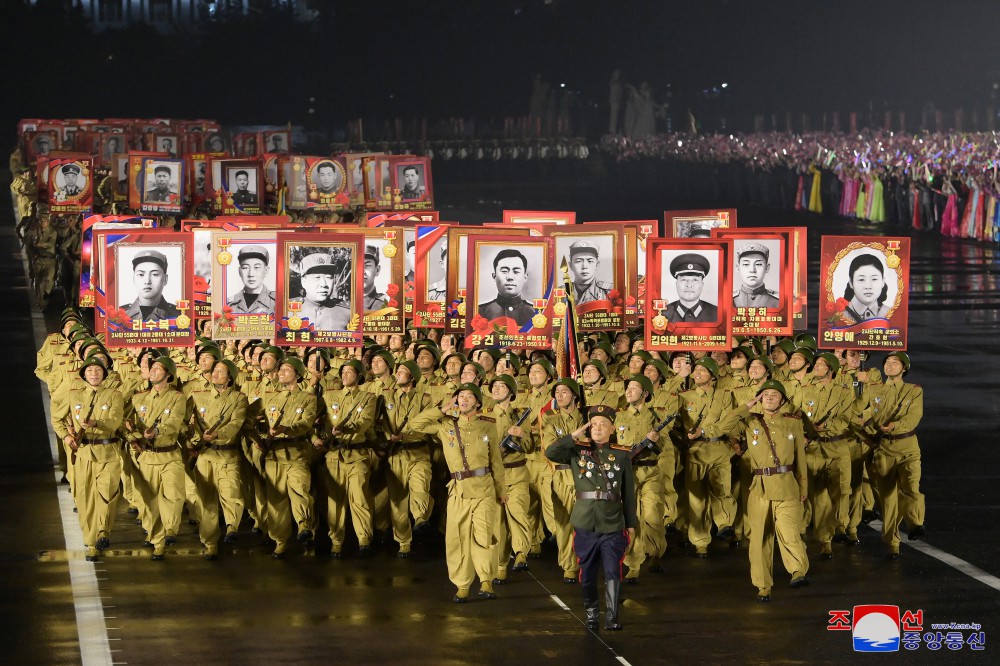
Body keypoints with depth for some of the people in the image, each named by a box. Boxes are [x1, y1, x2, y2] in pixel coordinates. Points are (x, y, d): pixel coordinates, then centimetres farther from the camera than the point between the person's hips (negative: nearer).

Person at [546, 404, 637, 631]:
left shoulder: (621, 456, 5)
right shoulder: (577, 452, 5)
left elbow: (629, 493, 7)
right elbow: (550, 452, -10)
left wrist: (631, 524, 5)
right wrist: (574, 435, -10)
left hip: (613, 525, -1)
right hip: (585, 524, 1)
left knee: (613, 572, -5)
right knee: (588, 573, 8)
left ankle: (612, 617, 0)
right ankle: (591, 614, 22)